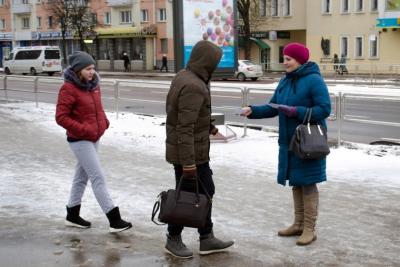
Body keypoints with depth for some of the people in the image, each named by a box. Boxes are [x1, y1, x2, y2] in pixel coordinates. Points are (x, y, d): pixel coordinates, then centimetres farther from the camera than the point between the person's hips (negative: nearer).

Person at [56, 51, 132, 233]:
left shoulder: (93, 84, 6)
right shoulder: (69, 89, -17)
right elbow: (61, 117, -18)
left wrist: (104, 122, 2)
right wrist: (84, 130, -23)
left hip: (94, 137, 8)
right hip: (80, 140, -8)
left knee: (82, 175, 17)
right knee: (98, 177, -8)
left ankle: (72, 215, 31)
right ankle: (114, 220, -5)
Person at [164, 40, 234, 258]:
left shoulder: (184, 76, 6)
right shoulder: (193, 86, -25)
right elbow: (185, 129, -28)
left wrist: (208, 126, 24)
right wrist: (188, 162, -28)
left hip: (196, 152, 10)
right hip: (189, 153, -10)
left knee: (205, 192, 17)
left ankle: (207, 239, 27)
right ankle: (173, 240, 22)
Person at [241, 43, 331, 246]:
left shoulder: (314, 80, -14)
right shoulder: (285, 81, 10)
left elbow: (324, 109, -19)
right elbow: (272, 108, 9)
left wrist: (297, 112, -25)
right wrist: (253, 111, -6)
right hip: (289, 142, 8)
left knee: (308, 183, -2)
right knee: (296, 183, 14)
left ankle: (309, 229, 7)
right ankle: (298, 224, 25)